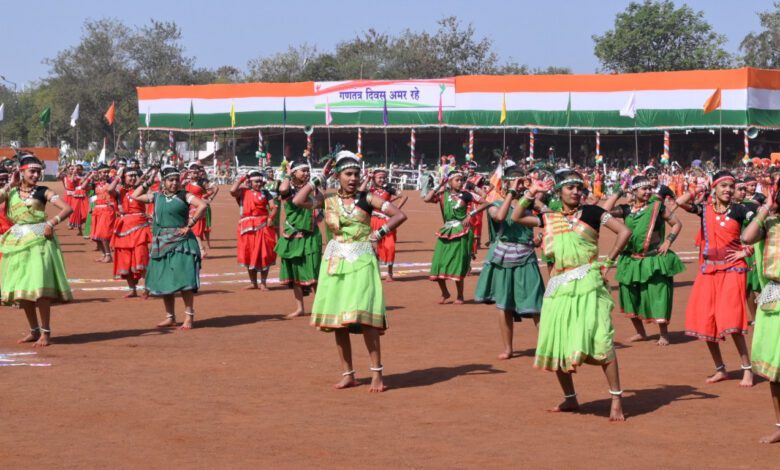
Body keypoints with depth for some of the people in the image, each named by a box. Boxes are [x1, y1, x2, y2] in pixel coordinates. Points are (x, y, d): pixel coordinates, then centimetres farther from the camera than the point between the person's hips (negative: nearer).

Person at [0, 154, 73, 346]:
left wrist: (51, 223, -19)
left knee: (39, 286, -12)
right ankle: (34, 331, 20)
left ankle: (45, 333, -5)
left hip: (38, 240, -4)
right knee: (20, 288, 8)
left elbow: (68, 208, -7)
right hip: (16, 242, 4)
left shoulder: (43, 192, 0)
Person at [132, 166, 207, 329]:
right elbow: (135, 196, 19)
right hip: (161, 243, 5)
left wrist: (189, 225, -15)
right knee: (163, 281, 8)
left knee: (183, 279, -12)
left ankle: (189, 316, -7)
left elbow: (202, 205, -15)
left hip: (180, 242, -5)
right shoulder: (157, 197, 11)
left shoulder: (183, 196, -3)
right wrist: (148, 182, 11)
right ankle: (170, 317, 18)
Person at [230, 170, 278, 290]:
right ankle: (253, 282, 19)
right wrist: (241, 179, -3)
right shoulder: (243, 192, 6)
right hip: (247, 228, 0)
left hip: (263, 226, 0)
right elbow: (232, 191, -14)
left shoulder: (265, 193, 7)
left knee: (264, 254, -1)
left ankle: (263, 283, 8)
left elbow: (273, 207, 1)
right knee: (249, 254, 7)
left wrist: (270, 218, -16)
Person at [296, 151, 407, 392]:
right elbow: (298, 200, -8)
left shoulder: (367, 199, 1)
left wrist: (380, 233, -7)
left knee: (364, 317, -13)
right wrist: (319, 179, -2)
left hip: (361, 262, -3)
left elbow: (400, 215, 0)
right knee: (337, 320, 4)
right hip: (335, 262, 3)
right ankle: (348, 374, 13)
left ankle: (377, 373, -7)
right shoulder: (328, 200, 6)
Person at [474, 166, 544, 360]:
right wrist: (511, 192, -16)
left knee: (535, 305, -7)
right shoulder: (497, 204, 2)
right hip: (503, 259, 0)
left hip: (526, 258, 0)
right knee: (504, 305, 7)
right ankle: (507, 348, 19)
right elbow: (500, 216, -20)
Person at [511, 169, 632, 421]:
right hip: (558, 287, 5)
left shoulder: (590, 212, 2)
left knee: (600, 340, -13)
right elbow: (516, 217, 18)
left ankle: (616, 400, -9)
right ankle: (570, 398, 23)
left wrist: (608, 262, -6)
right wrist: (531, 193, 9)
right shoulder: (551, 218, 15)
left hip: (587, 284, -5)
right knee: (555, 344, 7)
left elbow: (624, 232, -5)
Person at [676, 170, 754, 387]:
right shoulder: (705, 208, 4)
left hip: (732, 270, -4)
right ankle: (720, 369, 21)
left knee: (731, 322, -12)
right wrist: (699, 189, -3)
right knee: (706, 322, 5)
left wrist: (746, 252, -7)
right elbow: (680, 202, -12)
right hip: (708, 271, 4)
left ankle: (747, 370, 1)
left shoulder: (739, 211, -2)